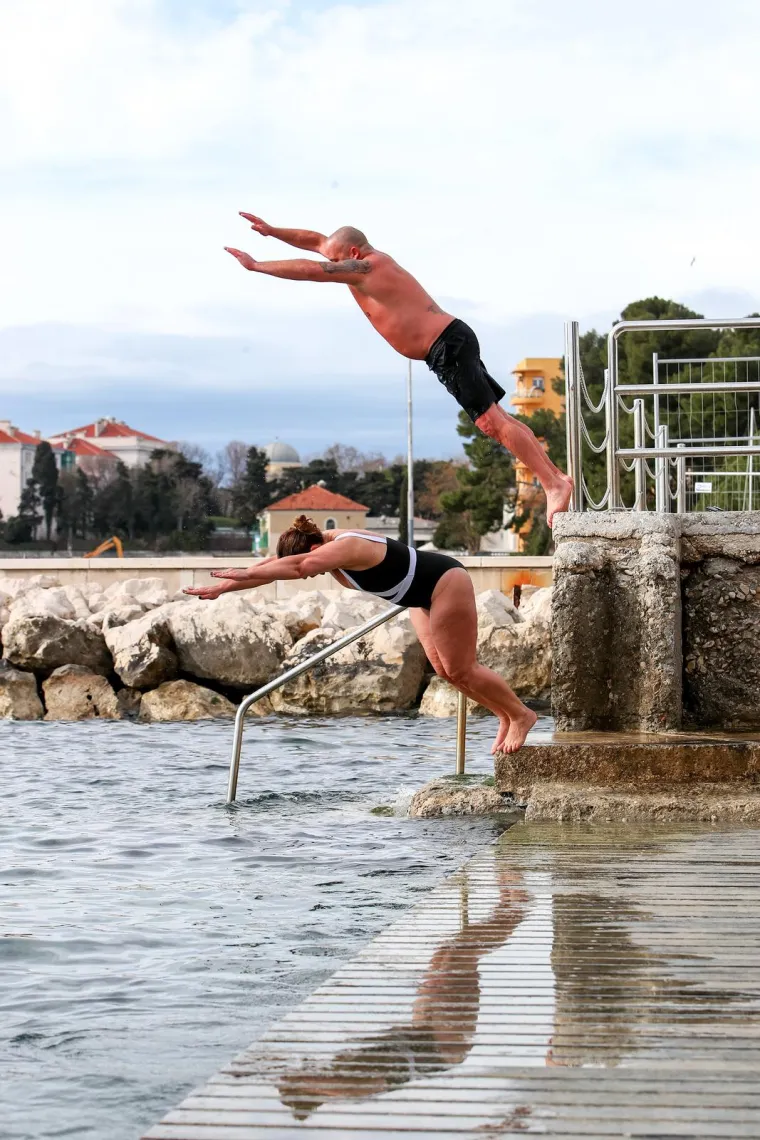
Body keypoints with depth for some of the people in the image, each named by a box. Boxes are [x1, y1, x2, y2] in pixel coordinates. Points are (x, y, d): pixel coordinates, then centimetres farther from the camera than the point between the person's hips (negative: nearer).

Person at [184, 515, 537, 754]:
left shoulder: (345, 547, -31)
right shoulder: (329, 551, -2)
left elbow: (299, 565, -48)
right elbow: (277, 564, 1)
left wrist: (245, 574, -47)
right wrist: (222, 588, -3)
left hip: (446, 585, -10)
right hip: (425, 596, 10)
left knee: (461, 669, -4)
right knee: (443, 667, 11)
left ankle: (521, 715, 10)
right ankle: (506, 717, 21)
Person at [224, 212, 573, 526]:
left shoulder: (365, 268, -10)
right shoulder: (371, 259, 17)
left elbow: (310, 269, -12)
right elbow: (316, 241, 28)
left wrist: (255, 266, -3)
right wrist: (271, 231, 24)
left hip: (448, 348, -10)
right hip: (452, 343, 10)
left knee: (491, 421, -15)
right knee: (495, 419, 11)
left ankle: (554, 483, -18)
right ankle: (553, 475, 9)